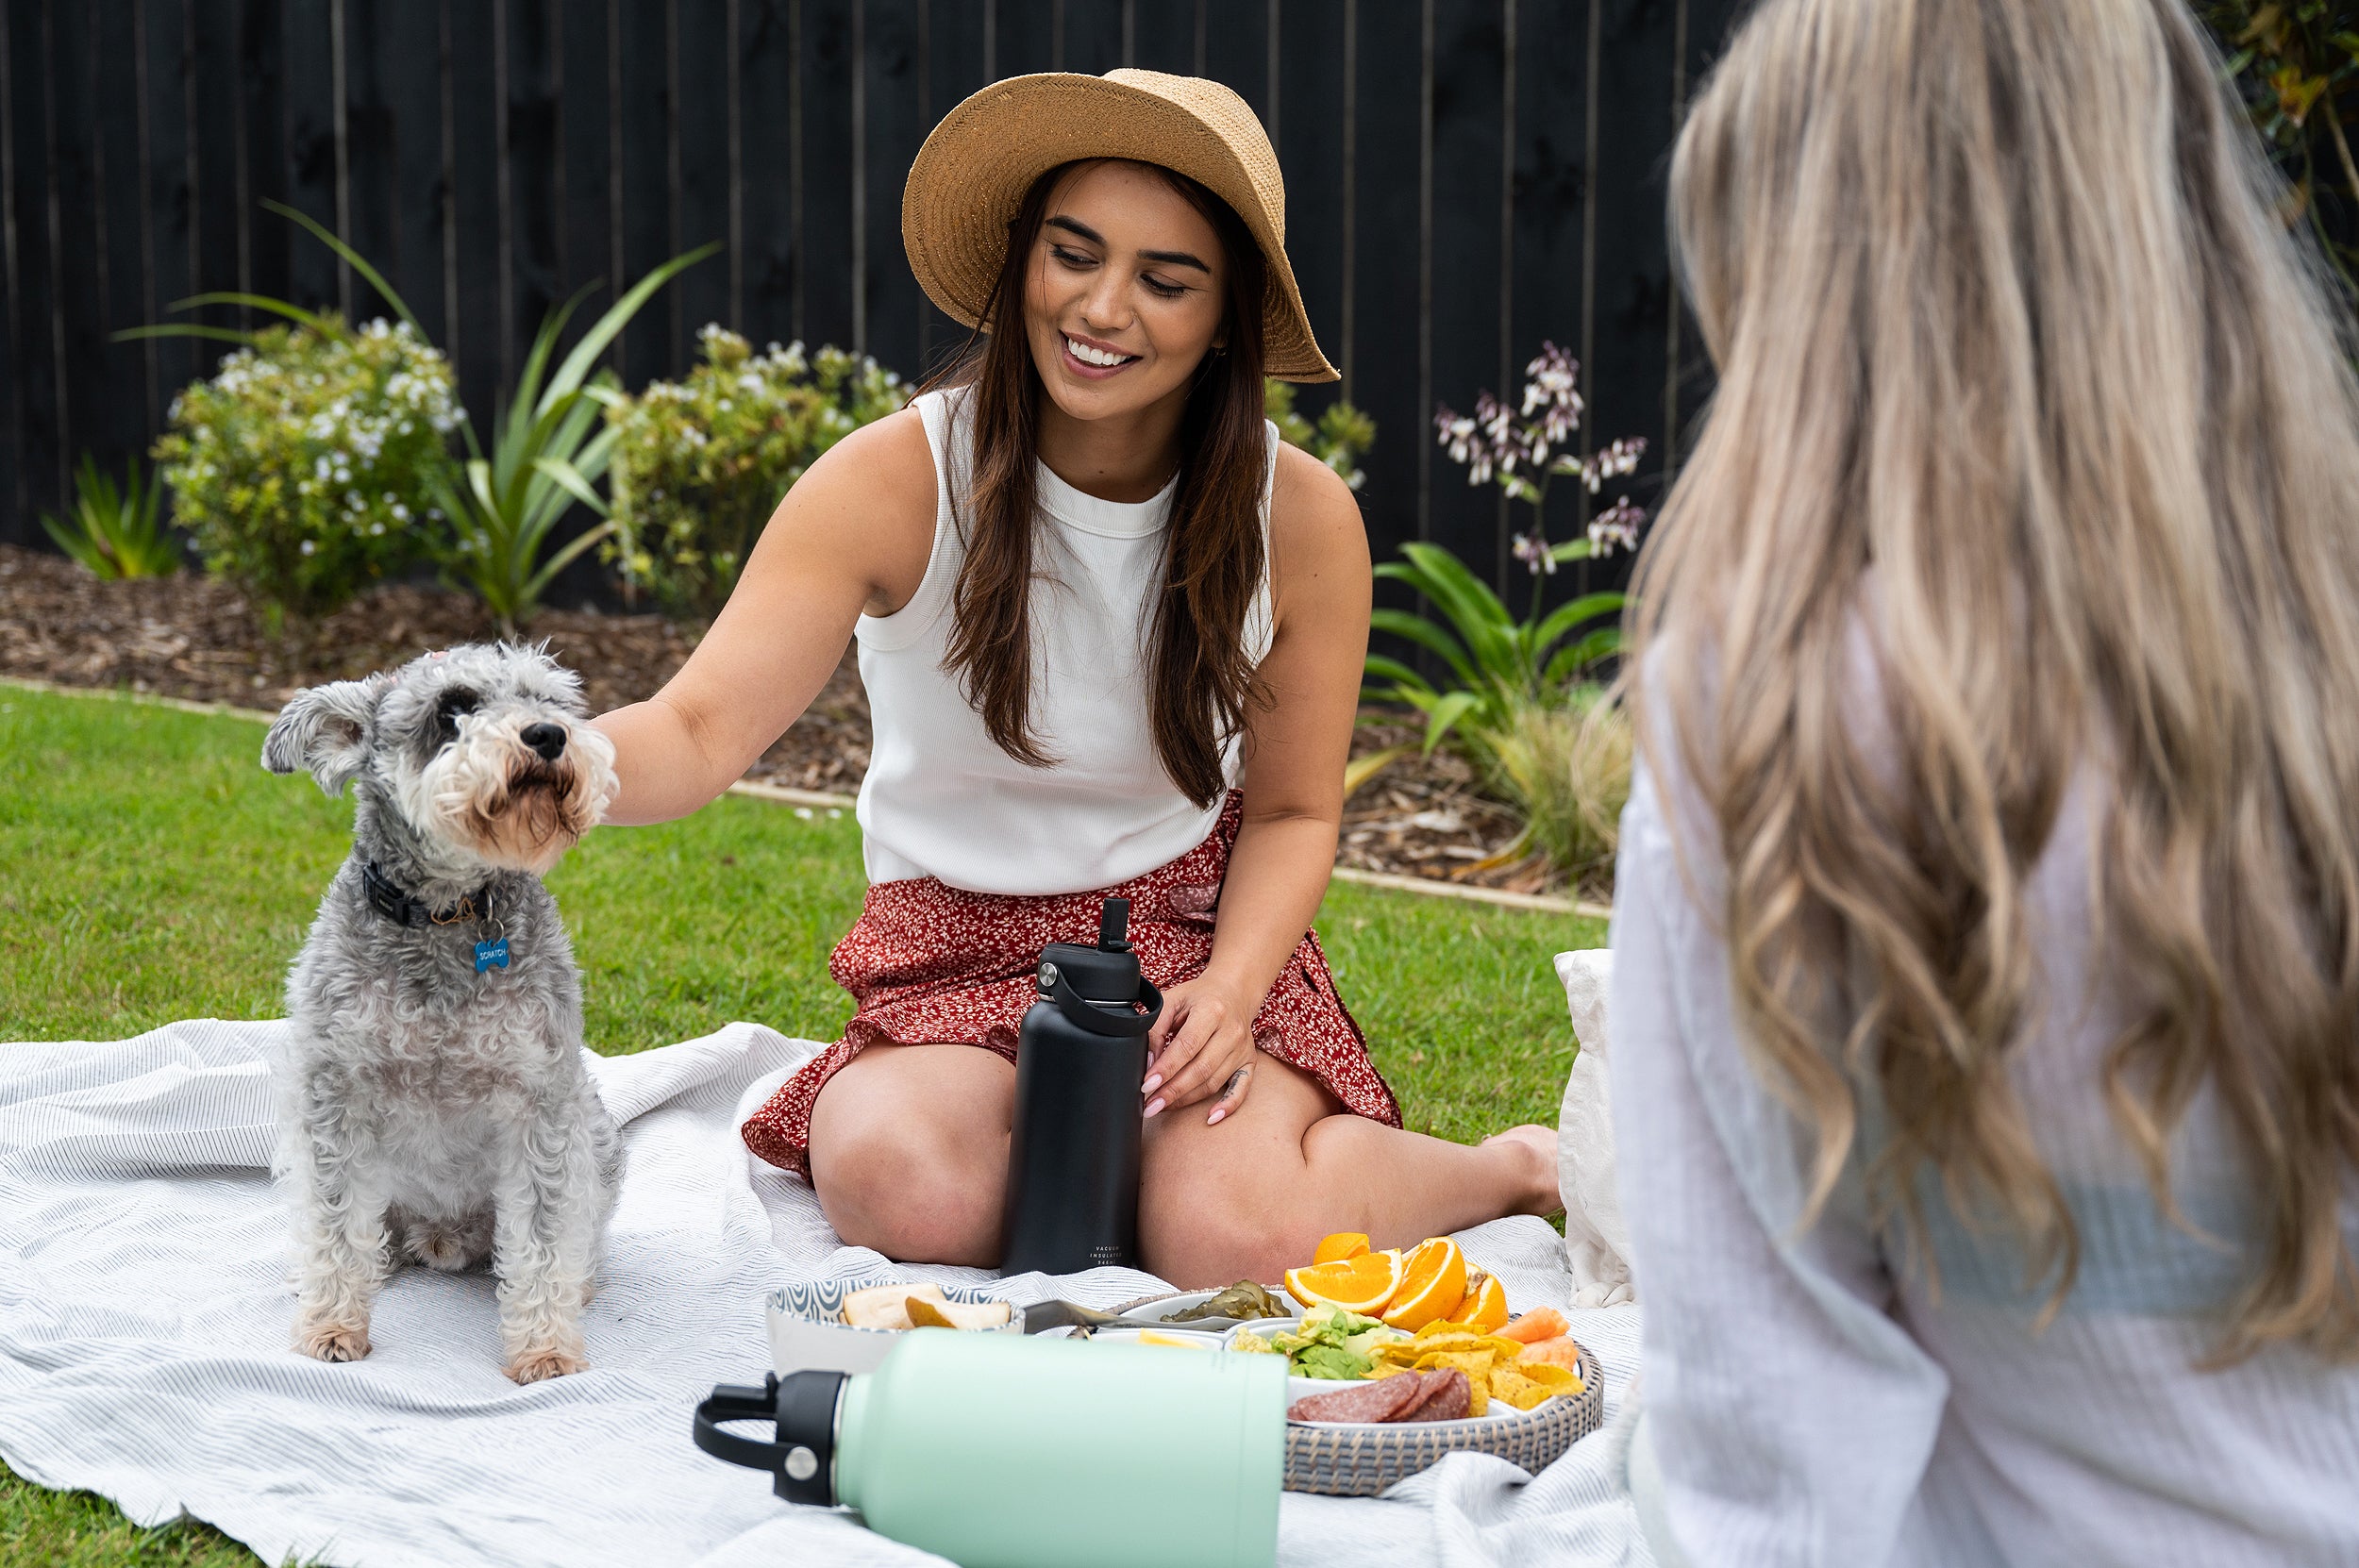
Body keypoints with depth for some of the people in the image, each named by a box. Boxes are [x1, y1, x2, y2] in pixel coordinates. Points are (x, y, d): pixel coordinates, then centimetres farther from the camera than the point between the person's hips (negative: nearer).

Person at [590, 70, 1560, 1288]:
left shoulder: (1299, 516, -8)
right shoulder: (894, 482, -14)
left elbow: (1294, 811, 3)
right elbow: (702, 731, -23)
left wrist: (1230, 991, -17)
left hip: (1200, 929, 0)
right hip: (959, 950, 1)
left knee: (1235, 1242, -28)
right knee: (908, 1196, -31)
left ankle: (1499, 1166, 7)